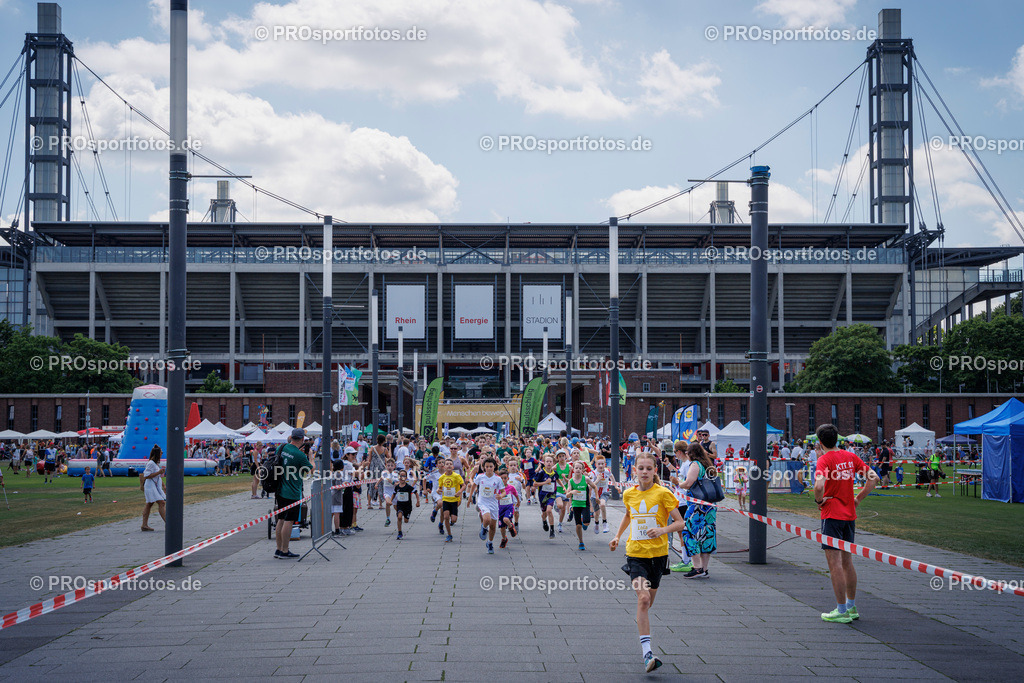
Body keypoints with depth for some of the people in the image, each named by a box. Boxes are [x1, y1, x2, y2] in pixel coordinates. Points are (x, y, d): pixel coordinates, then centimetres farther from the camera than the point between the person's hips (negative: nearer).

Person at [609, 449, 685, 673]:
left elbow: (679, 522, -6)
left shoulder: (663, 493, -7)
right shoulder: (629, 494, 4)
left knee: (647, 601, 12)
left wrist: (663, 530, -23)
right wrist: (617, 536, 19)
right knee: (642, 599, -15)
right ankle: (647, 653, -20)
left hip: (657, 553, 0)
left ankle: (643, 634, 43)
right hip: (636, 553, 1)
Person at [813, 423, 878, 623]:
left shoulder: (824, 460, -12)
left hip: (832, 515, -7)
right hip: (850, 515, 7)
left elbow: (819, 485, -28)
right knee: (847, 562, 16)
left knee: (834, 563, -3)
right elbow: (873, 478, 9)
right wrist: (858, 499, 10)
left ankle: (842, 611, -3)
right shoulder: (850, 457, 7)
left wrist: (819, 500, -10)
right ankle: (852, 607, 23)